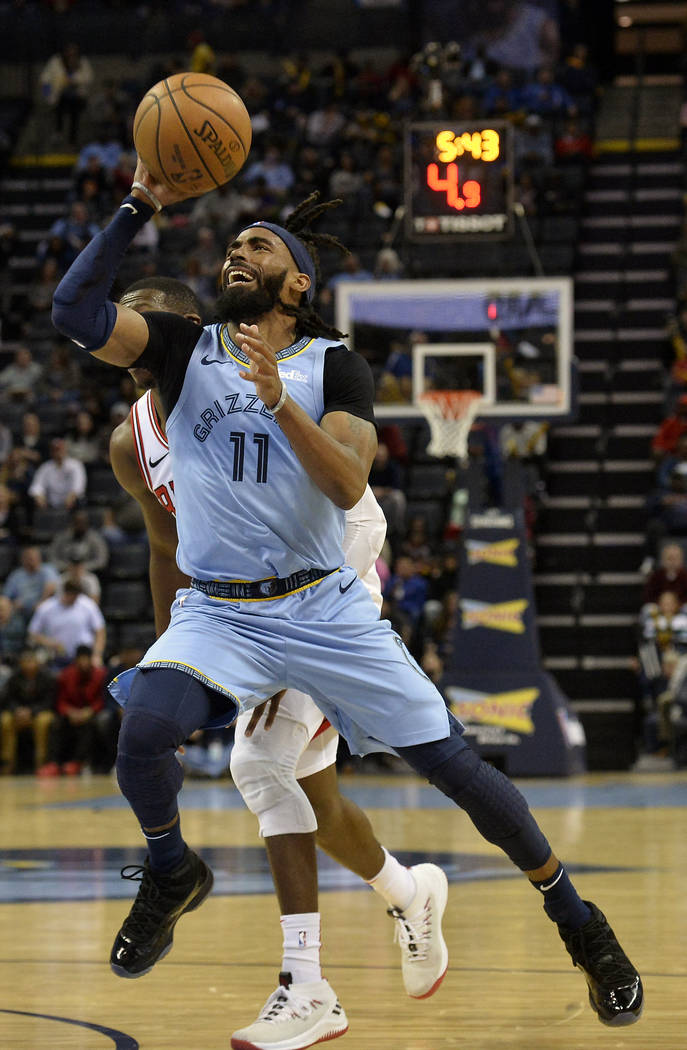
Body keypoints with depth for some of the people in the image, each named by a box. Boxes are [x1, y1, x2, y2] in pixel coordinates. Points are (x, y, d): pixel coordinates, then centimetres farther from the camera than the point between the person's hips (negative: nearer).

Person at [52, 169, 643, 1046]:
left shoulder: (334, 366, -3)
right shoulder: (184, 348, 2)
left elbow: (348, 486, -19)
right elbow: (74, 311, -14)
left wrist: (278, 401, -31)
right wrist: (140, 207, -16)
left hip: (326, 610, -1)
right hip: (218, 613, 1)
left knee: (452, 764, -3)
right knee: (143, 730, -29)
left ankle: (579, 924, 16)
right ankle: (172, 873, 2)